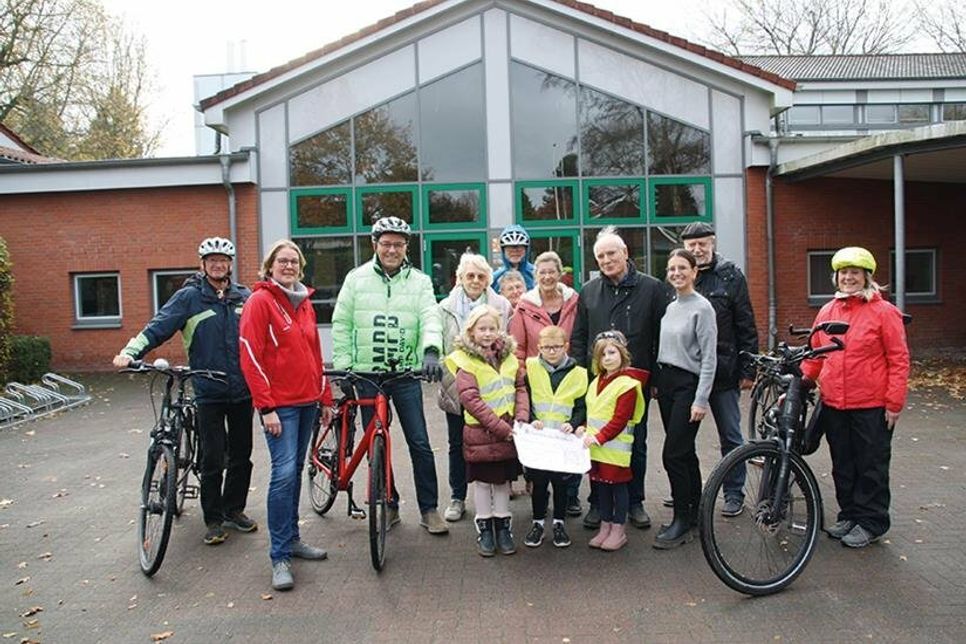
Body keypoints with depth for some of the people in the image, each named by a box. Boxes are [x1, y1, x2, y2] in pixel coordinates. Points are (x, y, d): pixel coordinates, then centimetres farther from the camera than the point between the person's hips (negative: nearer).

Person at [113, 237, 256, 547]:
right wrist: (130, 351, -23)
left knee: (241, 456, 11)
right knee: (213, 459, 0)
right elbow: (158, 327, -9)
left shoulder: (243, 296, 8)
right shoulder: (189, 297, -2)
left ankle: (234, 509, 28)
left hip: (243, 390, 3)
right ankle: (213, 520, 15)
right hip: (209, 392, -3)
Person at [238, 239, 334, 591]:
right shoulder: (260, 301, -7)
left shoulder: (304, 302, 14)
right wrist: (266, 407, -16)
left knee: (296, 471, 13)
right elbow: (251, 357, -12)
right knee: (284, 472, -11)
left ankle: (292, 538, 25)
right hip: (279, 404, -7)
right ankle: (280, 557, -2)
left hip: (307, 401, 7)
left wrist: (325, 398, 16)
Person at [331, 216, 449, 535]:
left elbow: (430, 318, -12)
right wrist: (342, 365, -2)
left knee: (419, 443, -1)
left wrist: (430, 351, -30)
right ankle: (389, 506, 25)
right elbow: (341, 324, 5)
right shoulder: (357, 278, 3)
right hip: (367, 374, 1)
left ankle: (429, 509, 13)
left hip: (406, 374, -1)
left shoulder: (419, 281, 2)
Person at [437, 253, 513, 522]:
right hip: (456, 387, 1)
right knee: (457, 444, 11)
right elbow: (438, 347, 7)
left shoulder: (502, 306, 2)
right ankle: (457, 498, 24)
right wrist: (442, 374, -2)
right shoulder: (446, 307, 6)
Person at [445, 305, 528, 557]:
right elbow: (470, 399, -17)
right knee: (483, 481, 9)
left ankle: (503, 526, 28)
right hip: (480, 432, -4)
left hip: (509, 431, 4)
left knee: (503, 480, 15)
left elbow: (520, 387, 6)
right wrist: (500, 427, -19)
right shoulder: (465, 360, -10)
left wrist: (521, 419, -9)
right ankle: (484, 528, 24)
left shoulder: (508, 356, 6)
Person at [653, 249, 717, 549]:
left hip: (688, 384, -7)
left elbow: (709, 358, -12)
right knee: (684, 452, 13)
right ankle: (695, 512, 25)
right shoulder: (669, 307, 11)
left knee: (673, 454, -8)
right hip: (666, 382, 7)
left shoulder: (702, 307, -9)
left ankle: (682, 521, 4)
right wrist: (658, 383, 10)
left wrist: (701, 400, -16)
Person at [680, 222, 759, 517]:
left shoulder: (731, 276, 0)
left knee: (730, 436, 8)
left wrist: (748, 369, -5)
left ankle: (734, 493, 22)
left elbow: (746, 326, -1)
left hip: (723, 371, -2)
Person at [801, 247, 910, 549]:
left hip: (871, 406, -5)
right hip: (834, 405, 5)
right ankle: (849, 515, 29)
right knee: (842, 465, 15)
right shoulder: (827, 311, 7)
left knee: (871, 466, 7)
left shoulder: (884, 311, -6)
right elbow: (815, 356, 13)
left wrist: (894, 402, -10)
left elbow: (899, 359, -7)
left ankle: (871, 522, 20)